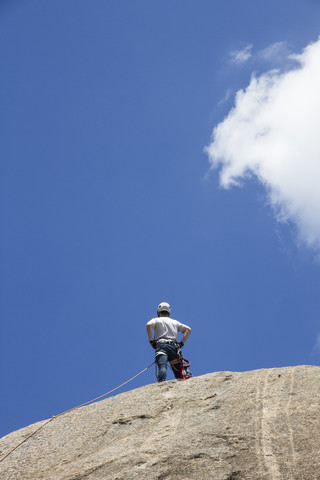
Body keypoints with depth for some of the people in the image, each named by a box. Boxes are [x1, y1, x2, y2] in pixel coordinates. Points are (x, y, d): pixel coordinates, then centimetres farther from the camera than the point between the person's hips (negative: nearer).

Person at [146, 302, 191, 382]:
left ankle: (161, 382, -53)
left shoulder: (156, 320, 20)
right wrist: (181, 343, 19)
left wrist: (151, 340, 3)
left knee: (162, 367, -27)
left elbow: (149, 325, -3)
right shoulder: (175, 322, 30)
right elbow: (188, 329, 21)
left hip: (161, 346, -3)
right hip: (174, 346, 3)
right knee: (179, 374, 1)